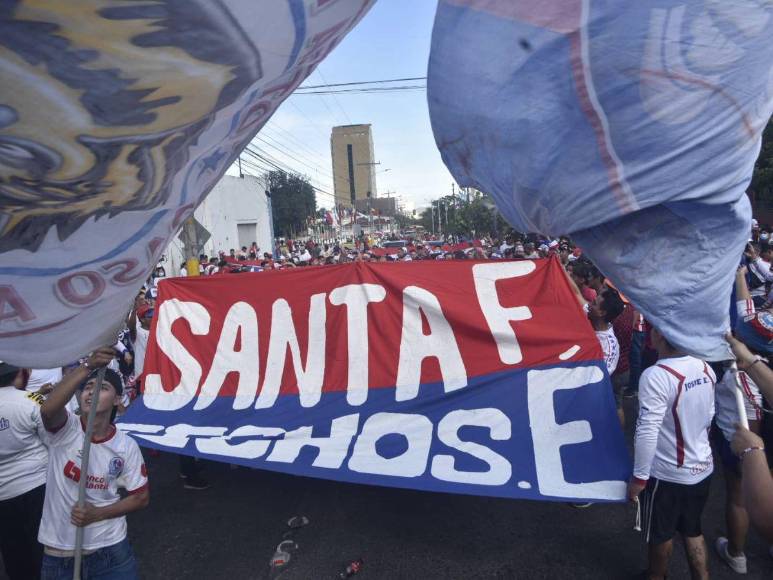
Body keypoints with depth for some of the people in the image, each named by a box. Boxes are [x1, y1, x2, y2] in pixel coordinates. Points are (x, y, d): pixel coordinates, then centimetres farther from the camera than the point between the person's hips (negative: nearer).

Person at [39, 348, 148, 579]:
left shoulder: (126, 446, -9)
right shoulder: (64, 429, -13)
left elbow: (141, 497, -2)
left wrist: (96, 514, -16)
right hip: (59, 553, 0)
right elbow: (47, 409, -37)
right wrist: (87, 366, -47)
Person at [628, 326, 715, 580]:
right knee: (693, 530, 24)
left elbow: (647, 433, -27)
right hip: (703, 468, 6)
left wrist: (639, 476, -16)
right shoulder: (706, 368, -6)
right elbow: (709, 416, 8)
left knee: (661, 535, 18)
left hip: (667, 474, -6)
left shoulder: (656, 376, -29)